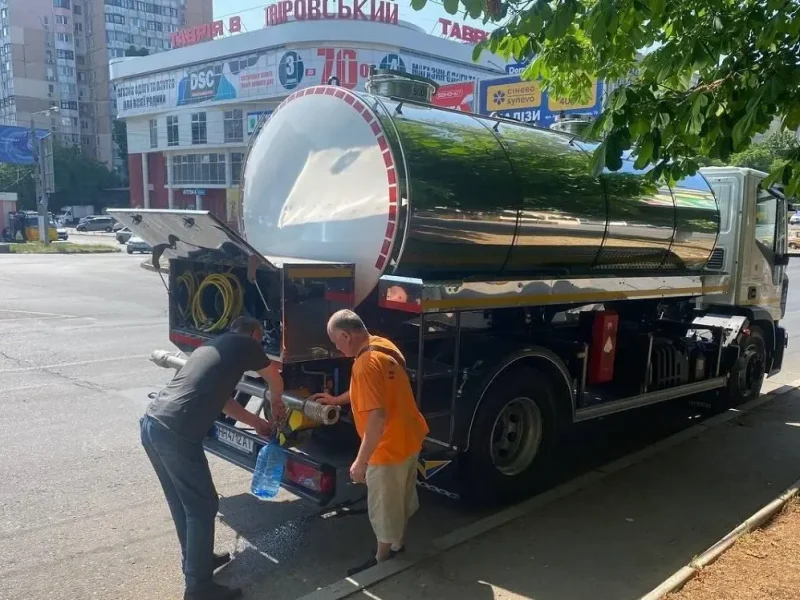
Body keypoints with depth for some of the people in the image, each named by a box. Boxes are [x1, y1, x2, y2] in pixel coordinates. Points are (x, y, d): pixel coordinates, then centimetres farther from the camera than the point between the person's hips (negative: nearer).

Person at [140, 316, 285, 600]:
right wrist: (276, 405, 39)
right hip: (176, 433, -9)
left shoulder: (213, 346, 26)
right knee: (202, 506, 4)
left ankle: (195, 559, 39)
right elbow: (276, 382, 18)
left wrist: (258, 423, 41)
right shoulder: (245, 344, 5)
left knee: (182, 501, 23)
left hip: (152, 424, 9)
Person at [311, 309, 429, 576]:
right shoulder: (384, 345, 1)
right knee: (401, 498, 26)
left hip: (389, 448, -9)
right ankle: (397, 544, 45)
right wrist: (337, 399, 26)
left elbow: (377, 416, -34)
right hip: (410, 438, 9)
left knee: (384, 506, 12)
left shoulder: (366, 364, -28)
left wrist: (360, 461, -28)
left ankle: (382, 560, 30)